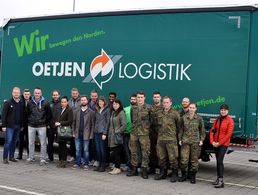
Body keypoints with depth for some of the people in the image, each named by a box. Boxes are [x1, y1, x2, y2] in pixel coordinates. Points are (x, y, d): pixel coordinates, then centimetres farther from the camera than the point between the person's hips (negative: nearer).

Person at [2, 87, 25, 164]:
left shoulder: (22, 103, 8)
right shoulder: (8, 103, -4)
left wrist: (22, 125, 9)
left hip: (18, 126, 4)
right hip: (9, 126, -4)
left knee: (14, 142, 9)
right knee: (8, 141, -6)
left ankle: (11, 157, 18)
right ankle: (5, 158, 0)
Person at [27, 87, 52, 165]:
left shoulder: (45, 103, -4)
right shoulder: (30, 103, 4)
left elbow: (49, 115, 1)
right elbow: (27, 114, 15)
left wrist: (46, 123, 1)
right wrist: (29, 121, 9)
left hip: (41, 126, -3)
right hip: (31, 126, 3)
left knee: (43, 143, -1)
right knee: (31, 142, 9)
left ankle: (43, 159, 4)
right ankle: (31, 157, 20)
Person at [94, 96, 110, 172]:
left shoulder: (107, 110, -3)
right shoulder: (97, 110, 15)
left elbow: (107, 122, -7)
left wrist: (105, 133, -12)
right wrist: (94, 130, 7)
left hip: (102, 132, -6)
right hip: (96, 132, 6)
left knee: (102, 149, -2)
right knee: (97, 149, 6)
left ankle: (103, 165, 5)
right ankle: (99, 164, 15)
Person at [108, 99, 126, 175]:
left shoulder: (121, 113, -9)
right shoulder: (113, 113, 16)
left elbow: (124, 125, -14)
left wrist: (117, 132, -13)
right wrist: (110, 133, 12)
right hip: (112, 136, 7)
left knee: (117, 152, -3)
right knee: (112, 153, 6)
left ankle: (118, 168, 6)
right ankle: (115, 167, 15)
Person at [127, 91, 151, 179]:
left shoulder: (148, 108, -2)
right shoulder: (133, 108, 10)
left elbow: (151, 120, 2)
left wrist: (147, 127, -1)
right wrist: (133, 127, 14)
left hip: (144, 133, -4)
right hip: (134, 132, 4)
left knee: (145, 152, -1)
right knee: (133, 151, 9)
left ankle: (144, 170, 7)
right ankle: (134, 169, 20)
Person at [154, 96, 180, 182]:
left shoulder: (175, 114, -1)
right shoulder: (159, 114, 14)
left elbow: (179, 126, 3)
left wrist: (174, 134, 2)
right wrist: (159, 134, 15)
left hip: (171, 139, -5)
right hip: (160, 139, 5)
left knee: (173, 158, -4)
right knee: (161, 157, 10)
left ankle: (174, 174, 7)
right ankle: (163, 173, 23)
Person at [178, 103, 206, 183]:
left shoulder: (199, 118, 2)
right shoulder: (183, 118, 4)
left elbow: (202, 130, 8)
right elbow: (181, 130, 11)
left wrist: (201, 140, 0)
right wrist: (180, 139, 6)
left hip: (195, 142, 0)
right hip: (185, 141, 1)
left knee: (194, 160, 4)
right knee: (184, 160, -4)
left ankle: (193, 177, 17)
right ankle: (184, 175, 15)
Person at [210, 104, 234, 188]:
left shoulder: (230, 120, -6)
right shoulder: (217, 119, 11)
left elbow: (229, 134, -12)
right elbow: (212, 130, 8)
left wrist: (219, 143, -14)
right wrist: (212, 141, -6)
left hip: (224, 144, -6)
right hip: (215, 144, 6)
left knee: (220, 161, -13)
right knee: (218, 161, 10)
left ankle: (221, 181, -12)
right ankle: (218, 178, 18)